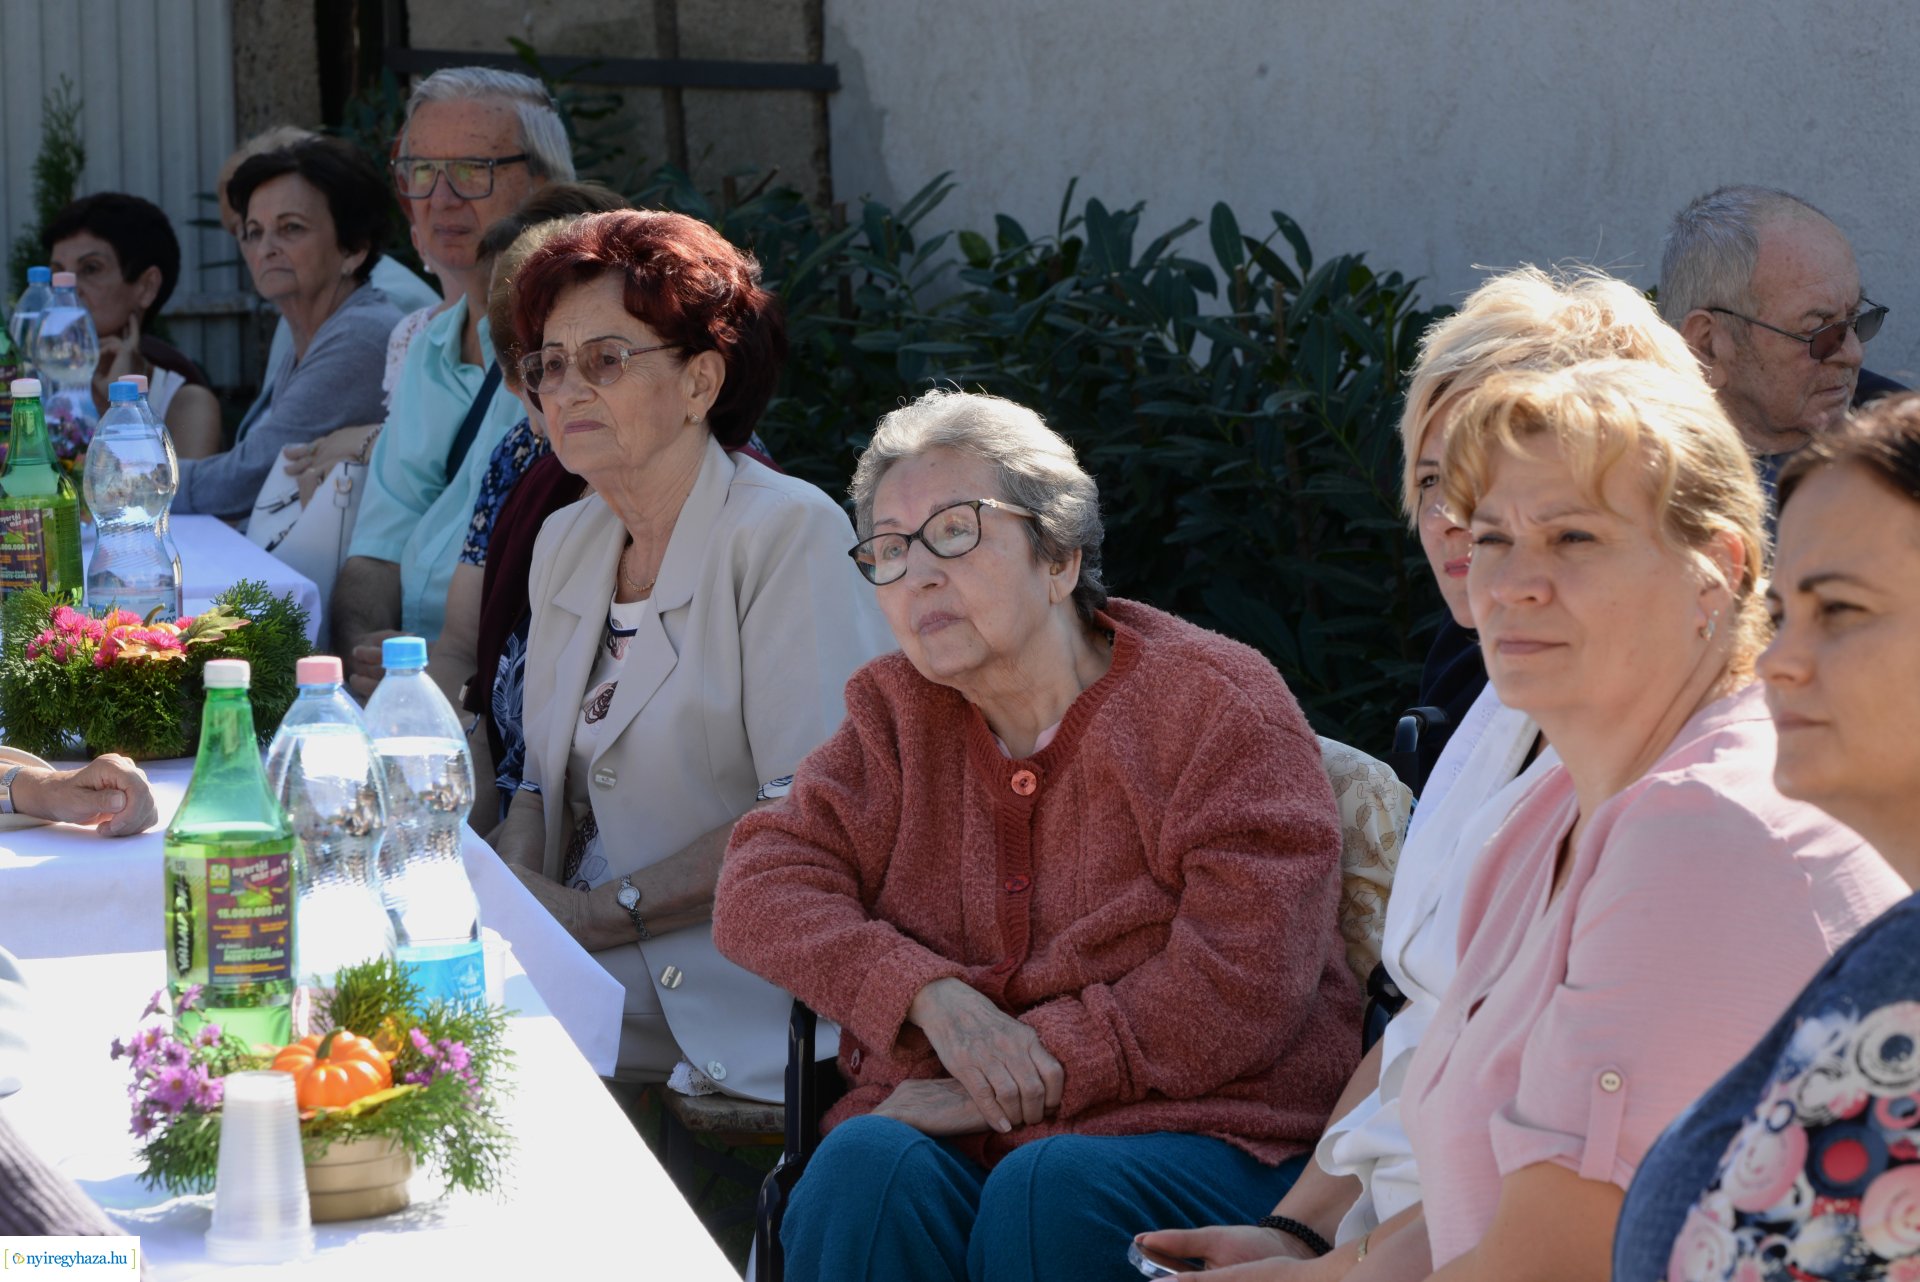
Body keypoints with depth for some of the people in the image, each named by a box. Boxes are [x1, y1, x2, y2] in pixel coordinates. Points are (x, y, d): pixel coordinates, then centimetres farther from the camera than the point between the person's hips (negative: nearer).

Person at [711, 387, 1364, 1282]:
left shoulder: (1217, 703, -2)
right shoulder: (895, 713, 15)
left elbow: (1246, 983, -12)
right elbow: (763, 888, 3)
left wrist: (1038, 1068, -14)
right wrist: (928, 995, -14)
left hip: (1193, 1125, -3)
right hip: (939, 1121, 3)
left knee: (1049, 1189, -35)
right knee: (865, 1170, -30)